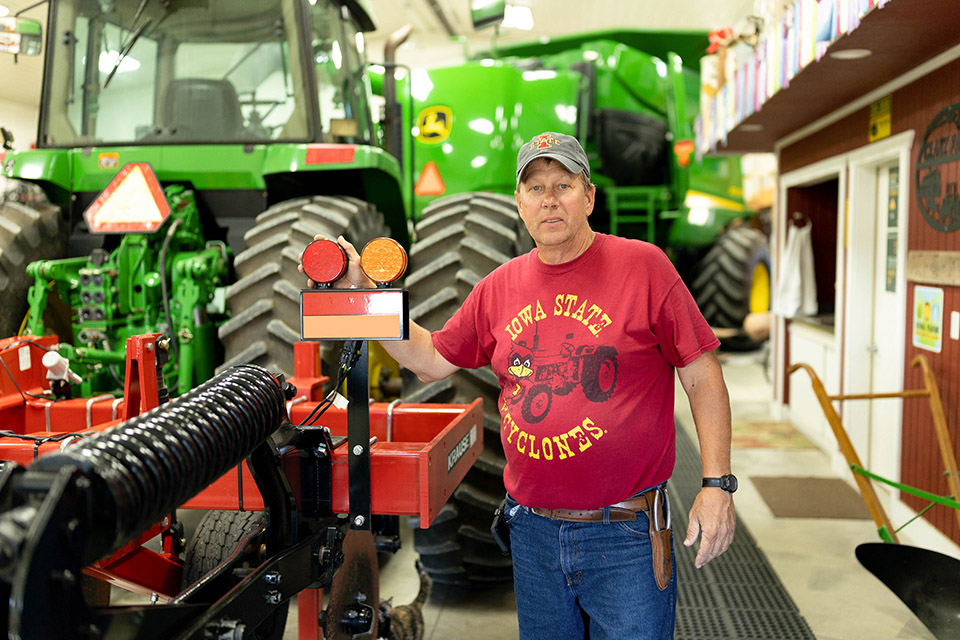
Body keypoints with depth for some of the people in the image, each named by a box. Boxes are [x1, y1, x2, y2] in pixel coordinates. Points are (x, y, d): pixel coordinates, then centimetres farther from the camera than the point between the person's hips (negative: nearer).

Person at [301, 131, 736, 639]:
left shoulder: (643, 265, -7)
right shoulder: (499, 287, 6)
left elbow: (703, 376, -5)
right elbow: (431, 360, 14)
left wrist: (717, 483, -10)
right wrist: (359, 293, 6)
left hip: (624, 538, -4)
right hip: (532, 531, 5)